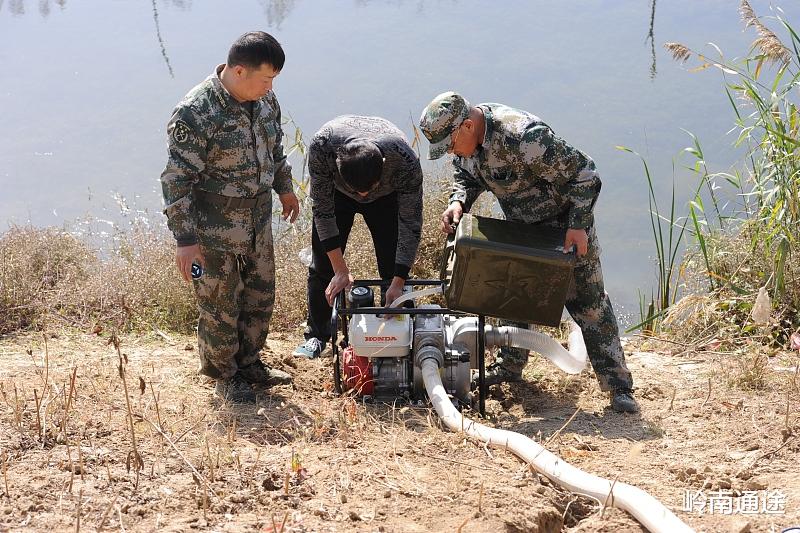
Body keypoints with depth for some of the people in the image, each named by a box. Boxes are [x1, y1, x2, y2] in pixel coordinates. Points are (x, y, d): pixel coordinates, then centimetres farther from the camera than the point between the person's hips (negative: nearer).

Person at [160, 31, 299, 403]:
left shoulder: (264, 100, -3)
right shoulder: (195, 114, -26)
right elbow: (177, 180, -22)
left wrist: (284, 188, 27)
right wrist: (185, 239, -21)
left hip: (259, 222, 7)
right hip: (214, 230, -7)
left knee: (260, 296, 19)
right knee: (220, 306, 8)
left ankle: (248, 363, 39)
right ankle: (224, 376, 28)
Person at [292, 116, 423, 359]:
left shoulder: (406, 163, -43)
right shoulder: (321, 146, -42)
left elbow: (411, 225, -30)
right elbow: (322, 209, -30)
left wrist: (398, 282, -32)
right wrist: (341, 270, -29)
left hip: (387, 197, -1)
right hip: (335, 192, 1)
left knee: (394, 266, -5)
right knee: (322, 265, 1)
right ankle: (316, 335, 14)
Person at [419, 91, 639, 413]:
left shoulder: (522, 137, -37)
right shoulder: (466, 137, -11)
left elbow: (582, 173, -30)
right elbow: (465, 175, 7)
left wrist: (578, 226, -28)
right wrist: (458, 203, -15)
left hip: (567, 222, -8)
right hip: (521, 224, 8)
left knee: (587, 301, -6)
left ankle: (618, 386, -2)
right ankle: (509, 366, 30)